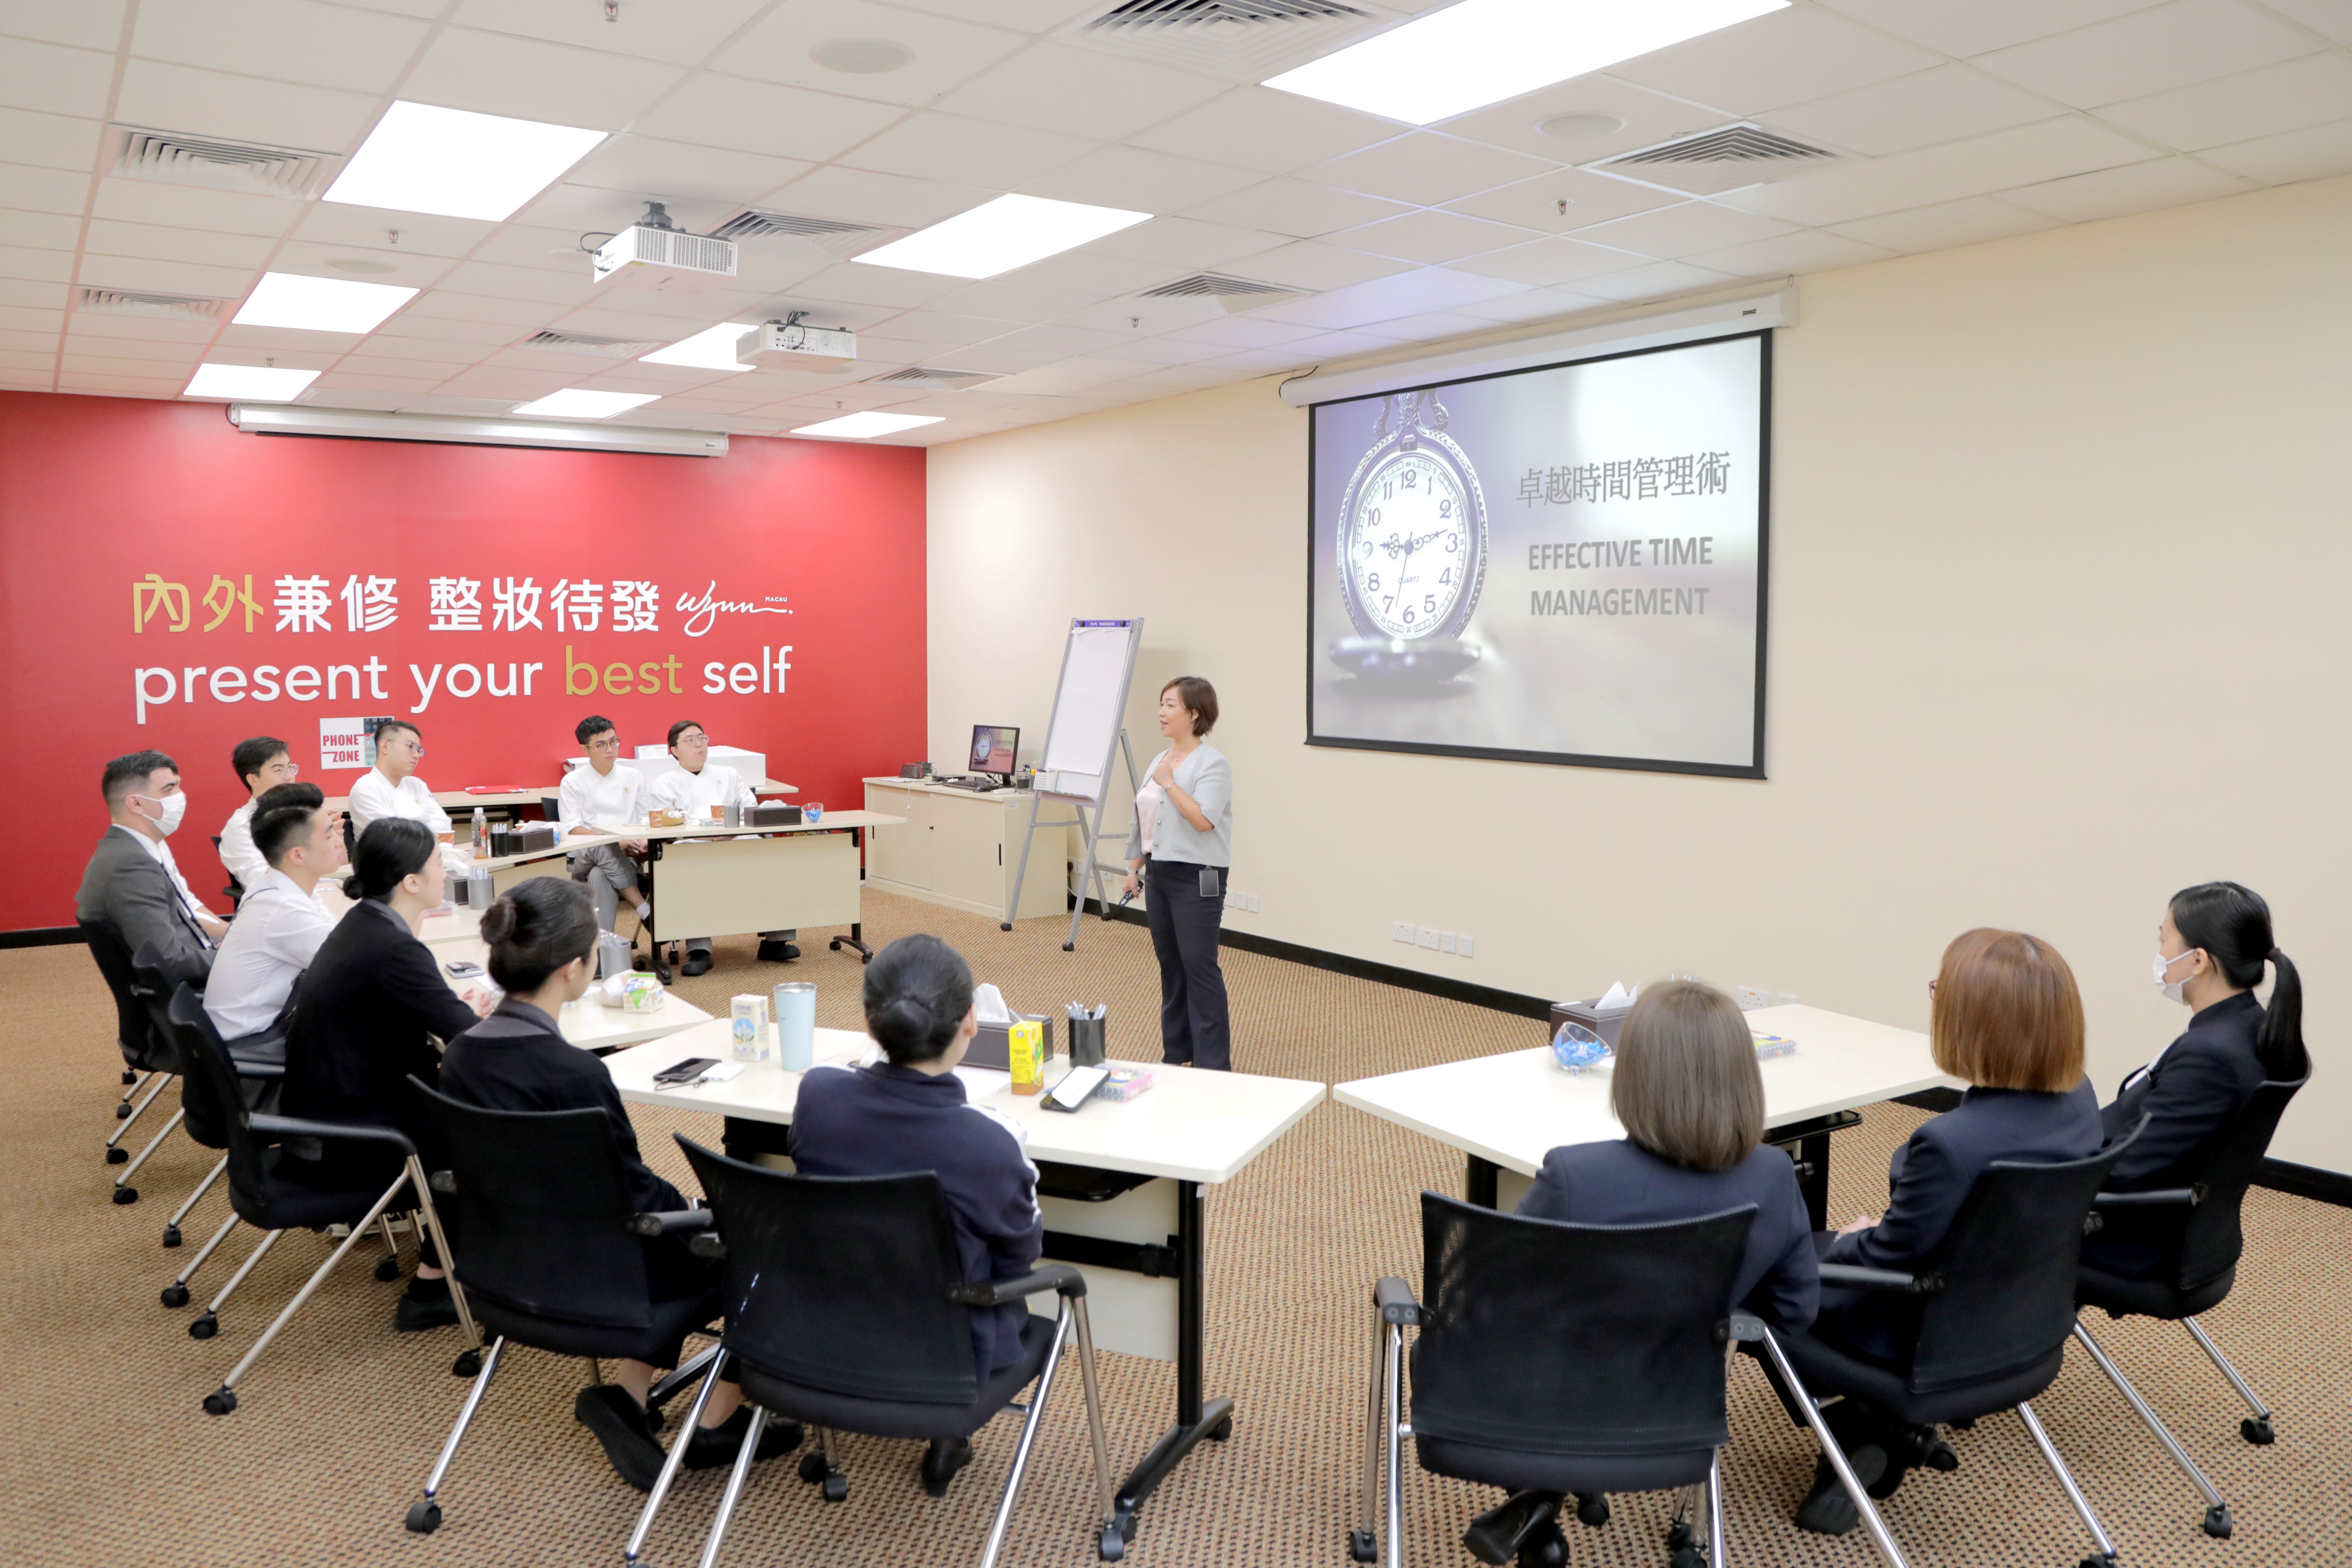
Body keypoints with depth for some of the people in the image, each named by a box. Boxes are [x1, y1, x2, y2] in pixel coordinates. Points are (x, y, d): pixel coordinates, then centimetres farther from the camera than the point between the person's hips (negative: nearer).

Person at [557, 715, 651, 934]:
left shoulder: (634, 777, 16)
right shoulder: (572, 782, 7)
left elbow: (644, 820, 16)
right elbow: (572, 830, -3)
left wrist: (643, 841, -9)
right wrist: (615, 841, -19)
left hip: (626, 858, 1)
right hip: (584, 858, -1)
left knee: (599, 876, -36)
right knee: (601, 848, -39)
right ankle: (646, 912, -40)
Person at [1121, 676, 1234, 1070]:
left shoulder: (1212, 764, -12)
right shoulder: (1161, 760, 13)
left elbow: (1203, 819, -24)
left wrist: (1169, 784, -19)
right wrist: (1135, 867, 18)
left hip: (1196, 879, -8)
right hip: (1159, 875, 8)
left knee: (1199, 966, -6)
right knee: (1171, 965, 14)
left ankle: (1213, 1063, 1)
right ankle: (1176, 1052, 24)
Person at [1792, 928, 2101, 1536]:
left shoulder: (1950, 1144, -39)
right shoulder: (2079, 1098, -14)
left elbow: (1882, 1259, -23)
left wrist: (1851, 1239, -3)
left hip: (1927, 1339, -7)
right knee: (1849, 1242, 32)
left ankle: (1868, 1435, 17)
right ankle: (1891, 1429, 27)